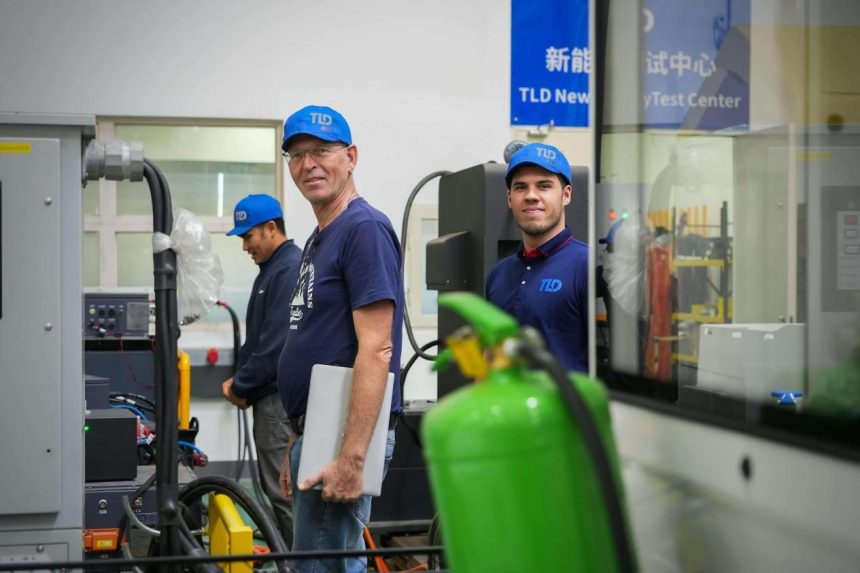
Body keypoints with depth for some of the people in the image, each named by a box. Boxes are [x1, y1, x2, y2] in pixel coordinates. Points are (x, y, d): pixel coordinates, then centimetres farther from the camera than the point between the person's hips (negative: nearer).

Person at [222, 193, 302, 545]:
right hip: (270, 395, 10)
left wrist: (241, 386, -11)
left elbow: (276, 342, -21)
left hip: (280, 397, -10)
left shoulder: (290, 268, -16)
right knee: (276, 486, 14)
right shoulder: (272, 268, 16)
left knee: (283, 490, -6)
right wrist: (239, 378, 9)